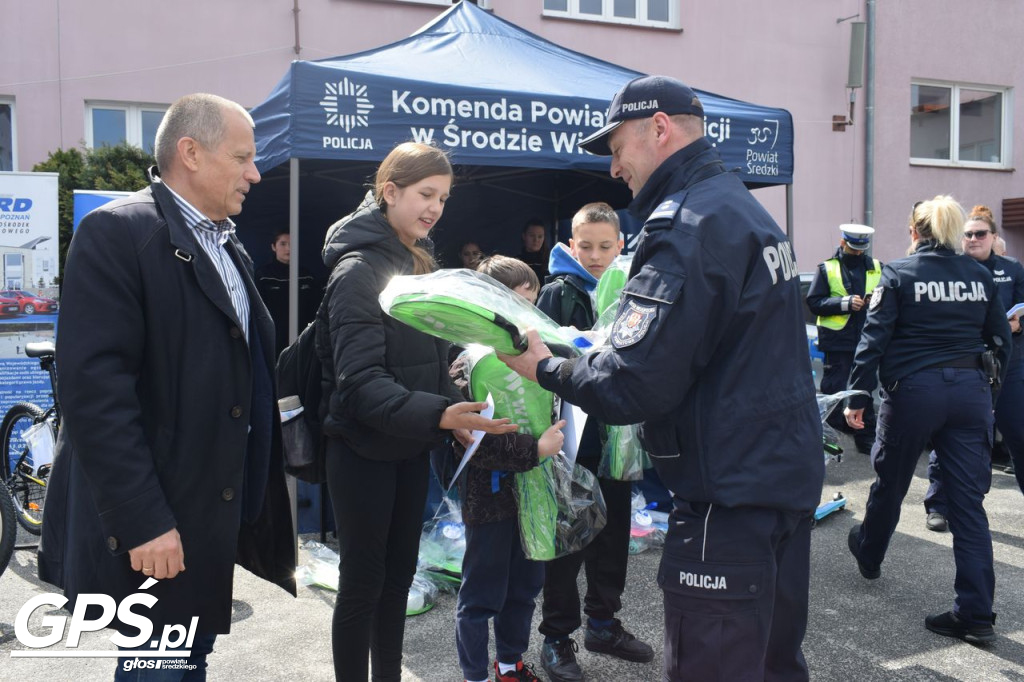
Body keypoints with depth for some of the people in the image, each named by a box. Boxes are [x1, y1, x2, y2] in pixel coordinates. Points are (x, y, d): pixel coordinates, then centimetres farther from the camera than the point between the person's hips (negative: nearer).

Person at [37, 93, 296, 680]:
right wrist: (143, 522, -22)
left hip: (217, 511, 8)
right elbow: (94, 385, -21)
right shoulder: (117, 233, -14)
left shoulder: (229, 246, 13)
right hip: (155, 524, -8)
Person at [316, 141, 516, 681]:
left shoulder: (417, 264, 8)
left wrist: (452, 412, 2)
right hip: (364, 453, -7)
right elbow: (360, 382, -24)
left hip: (410, 450, 8)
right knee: (362, 583, 5)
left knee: (399, 575, 17)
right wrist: (438, 414, -36)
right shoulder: (358, 270, -16)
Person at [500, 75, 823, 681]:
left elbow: (634, 385, -25)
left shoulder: (687, 226, -18)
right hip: (789, 472, 10)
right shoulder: (748, 209, 14)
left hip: (730, 496, -10)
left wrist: (546, 368, -7)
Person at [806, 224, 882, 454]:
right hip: (838, 340, -3)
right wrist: (846, 303, -18)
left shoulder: (877, 268, 9)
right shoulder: (827, 269, 0)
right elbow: (814, 303, -7)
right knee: (834, 390, 2)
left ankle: (866, 439, 22)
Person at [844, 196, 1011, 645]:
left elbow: (874, 338, -10)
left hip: (913, 389, -3)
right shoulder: (979, 275, 7)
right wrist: (990, 392, 20)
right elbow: (1001, 341, 10)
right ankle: (976, 614, 4)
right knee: (969, 500, 3)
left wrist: (858, 397, -9)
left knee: (890, 483, 18)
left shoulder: (898, 274, -4)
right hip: (971, 390, 3)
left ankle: (868, 555, 42)